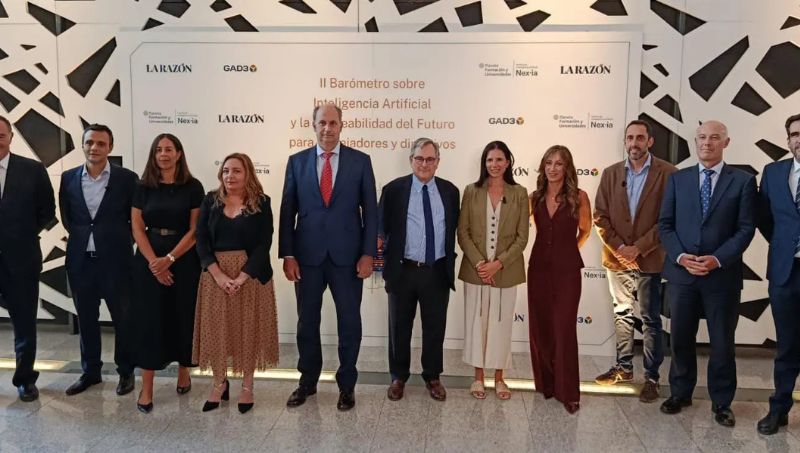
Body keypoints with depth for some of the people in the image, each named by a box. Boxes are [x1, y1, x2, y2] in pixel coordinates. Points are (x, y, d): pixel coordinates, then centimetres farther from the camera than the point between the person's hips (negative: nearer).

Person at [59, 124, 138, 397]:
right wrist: (81, 236, 8)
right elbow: (66, 218, 14)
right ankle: (90, 372, 30)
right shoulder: (68, 178, 4)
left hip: (116, 260, -3)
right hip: (80, 260, 3)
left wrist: (122, 241, -1)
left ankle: (126, 372, 23)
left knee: (123, 319, 6)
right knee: (86, 320, 14)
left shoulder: (127, 178, -5)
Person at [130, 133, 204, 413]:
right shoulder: (143, 187, 5)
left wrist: (169, 259, -14)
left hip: (184, 261, -1)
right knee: (149, 319, 1)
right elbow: (137, 228, 0)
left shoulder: (193, 187, -1)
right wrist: (154, 261, -11)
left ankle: (183, 371, 27)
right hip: (149, 261, 1)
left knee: (183, 317, 6)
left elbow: (195, 230, -6)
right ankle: (146, 388, 7)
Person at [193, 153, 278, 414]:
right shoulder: (211, 201, 6)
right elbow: (201, 240, -1)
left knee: (248, 330, 5)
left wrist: (242, 277, -17)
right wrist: (218, 274, -14)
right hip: (215, 275, 2)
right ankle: (219, 383, 23)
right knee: (216, 330, 6)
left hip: (251, 275, -2)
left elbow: (264, 244, -7)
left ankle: (247, 386, 19)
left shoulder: (261, 203, -1)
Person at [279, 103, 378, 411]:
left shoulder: (360, 161, 1)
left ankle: (347, 384, 25)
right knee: (307, 321, 13)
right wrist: (287, 254, -3)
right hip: (307, 256, 1)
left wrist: (368, 254, -7)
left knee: (349, 323, 8)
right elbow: (287, 211, 4)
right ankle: (308, 380, 31)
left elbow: (370, 211, 0)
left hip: (347, 256, -1)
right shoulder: (297, 161, 5)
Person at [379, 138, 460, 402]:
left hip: (438, 272, 2)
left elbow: (454, 229, 10)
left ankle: (433, 377, 30)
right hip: (403, 271, -1)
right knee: (399, 327, 12)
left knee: (435, 327, 12)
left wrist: (450, 262, 6)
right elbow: (381, 225, 0)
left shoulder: (450, 191, 5)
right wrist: (378, 240, -17)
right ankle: (399, 377, 30)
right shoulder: (394, 189, -2)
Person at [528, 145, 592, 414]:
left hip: (567, 269, -3)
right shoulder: (535, 198, 2)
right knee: (540, 327, 9)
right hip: (539, 266, 3)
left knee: (564, 329, -3)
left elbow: (585, 230, 10)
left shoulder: (579, 197, -6)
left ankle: (568, 391, 8)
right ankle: (545, 382, 26)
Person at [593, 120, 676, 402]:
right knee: (622, 314, 15)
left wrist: (639, 248, -14)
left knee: (650, 319, 5)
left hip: (649, 260, -4)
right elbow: (600, 216, 3)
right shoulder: (611, 173, 6)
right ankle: (623, 367, 28)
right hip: (616, 258, 4)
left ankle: (651, 376, 16)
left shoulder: (667, 174, -6)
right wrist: (618, 247, -8)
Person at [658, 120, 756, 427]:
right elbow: (665, 224, 5)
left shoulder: (743, 180, 2)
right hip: (682, 272, 2)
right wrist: (680, 256, -10)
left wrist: (718, 259, -15)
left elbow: (746, 228, -3)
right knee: (681, 338, 11)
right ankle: (680, 393, 28)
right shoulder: (678, 178, 8)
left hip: (723, 274, -1)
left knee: (722, 342, 9)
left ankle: (721, 402, 25)